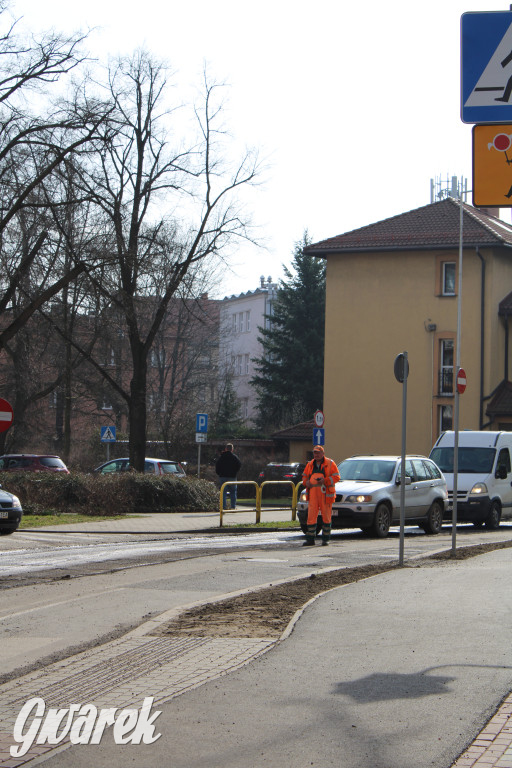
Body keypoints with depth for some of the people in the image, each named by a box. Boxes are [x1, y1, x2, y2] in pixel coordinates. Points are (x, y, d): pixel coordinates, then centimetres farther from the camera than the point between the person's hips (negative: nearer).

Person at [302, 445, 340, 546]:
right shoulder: (310, 464, 15)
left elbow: (336, 477, -3)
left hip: (325, 494, -3)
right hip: (313, 494, 3)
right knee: (311, 516, -3)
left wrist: (325, 480, -16)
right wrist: (306, 482, 0)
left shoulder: (330, 463, 2)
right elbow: (304, 476, 23)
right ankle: (310, 539, 0)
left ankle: (325, 539, 9)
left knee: (326, 517, 1)